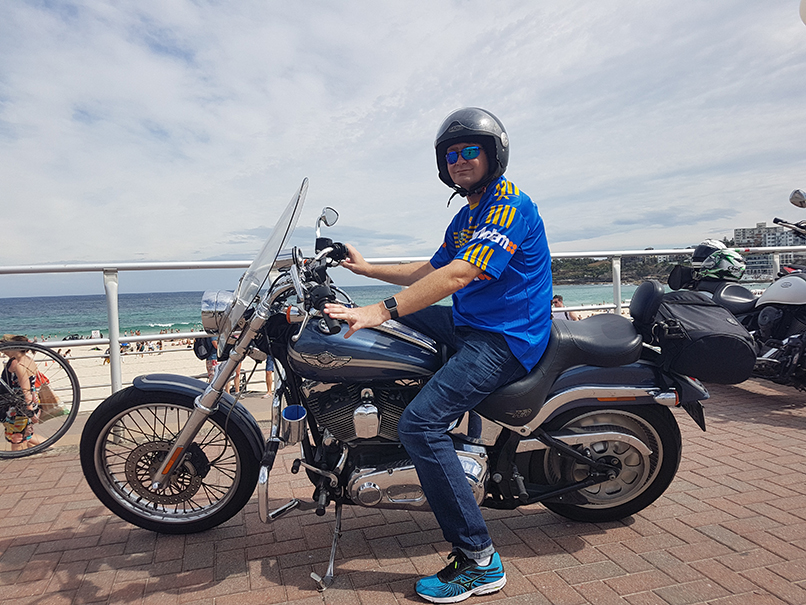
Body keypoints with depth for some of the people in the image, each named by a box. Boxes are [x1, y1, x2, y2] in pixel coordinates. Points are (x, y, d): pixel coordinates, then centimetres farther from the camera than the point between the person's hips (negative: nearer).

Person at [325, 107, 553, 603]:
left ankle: (480, 562, -11)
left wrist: (380, 311, -33)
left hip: (505, 340, -10)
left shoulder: (510, 204, -14)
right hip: (469, 324, 10)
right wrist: (366, 269, 19)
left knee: (420, 424, -22)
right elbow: (429, 271, 23)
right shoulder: (466, 216, 18)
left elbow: (460, 274, -28)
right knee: (398, 315, 15)